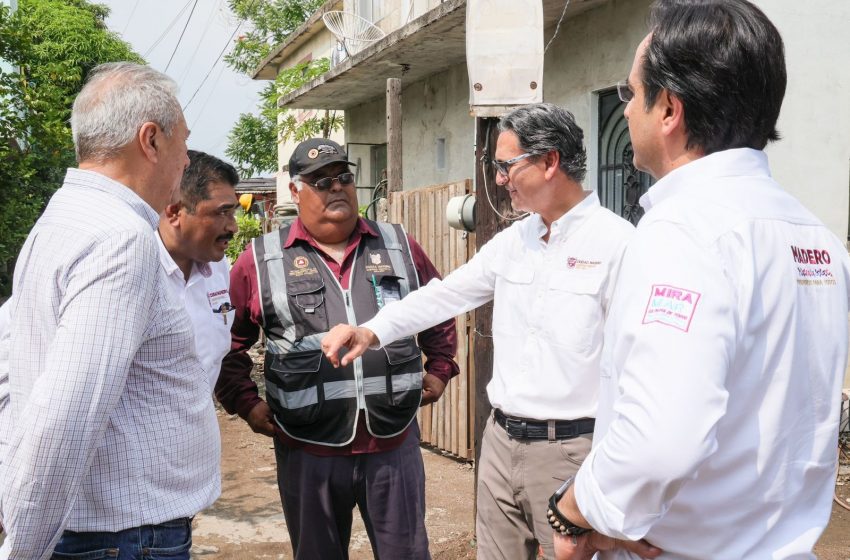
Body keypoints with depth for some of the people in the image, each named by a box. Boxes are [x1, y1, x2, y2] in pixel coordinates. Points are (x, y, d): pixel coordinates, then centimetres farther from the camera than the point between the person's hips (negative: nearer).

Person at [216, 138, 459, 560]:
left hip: (395, 443, 1)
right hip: (308, 450, -1)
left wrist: (439, 369, 12)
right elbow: (229, 339, 6)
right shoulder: (261, 259, -1)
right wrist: (246, 403, -2)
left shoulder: (399, 246, 6)